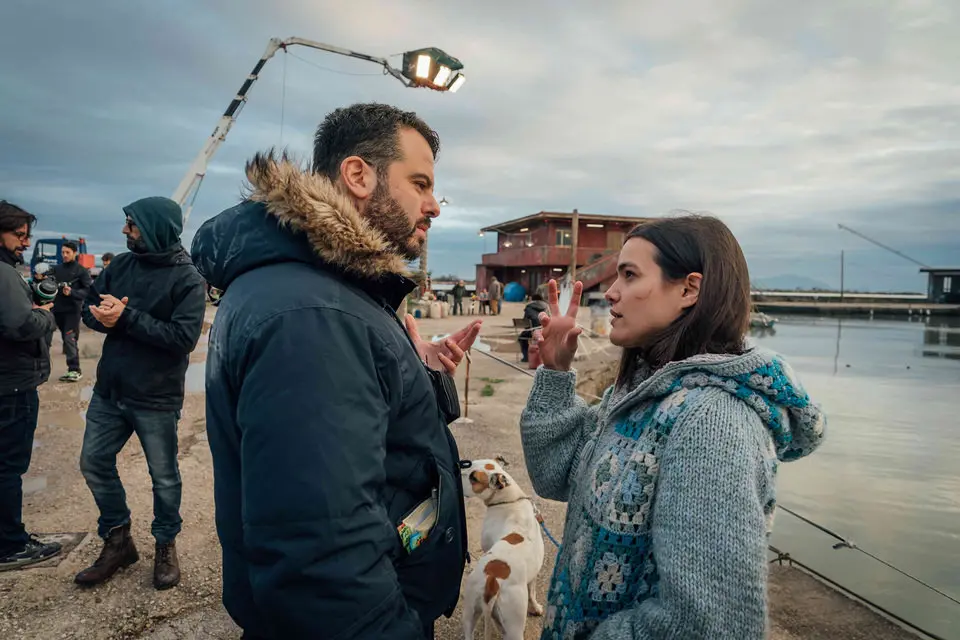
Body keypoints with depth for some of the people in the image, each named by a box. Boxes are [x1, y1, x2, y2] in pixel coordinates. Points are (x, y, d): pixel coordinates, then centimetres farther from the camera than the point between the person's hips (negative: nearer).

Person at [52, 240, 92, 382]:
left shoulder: (81, 271, -1)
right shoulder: (56, 269, 13)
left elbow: (88, 290, -6)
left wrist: (72, 292, -19)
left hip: (73, 310, -5)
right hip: (58, 310, 5)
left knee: (70, 339, -10)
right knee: (65, 339, 8)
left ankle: (74, 370, -8)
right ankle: (72, 368, 13)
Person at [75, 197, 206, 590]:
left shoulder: (187, 278, -15)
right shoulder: (121, 265, 3)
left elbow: (183, 336, -23)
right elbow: (89, 307, 6)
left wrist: (127, 317, -24)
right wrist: (104, 318, -17)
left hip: (156, 398, -6)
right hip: (108, 391, 6)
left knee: (164, 476, 9)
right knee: (94, 463, 15)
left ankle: (165, 546, 30)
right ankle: (117, 540, 34)